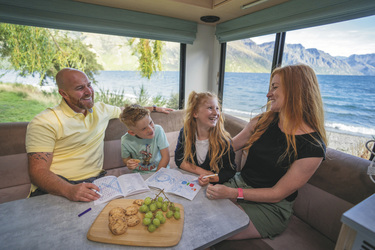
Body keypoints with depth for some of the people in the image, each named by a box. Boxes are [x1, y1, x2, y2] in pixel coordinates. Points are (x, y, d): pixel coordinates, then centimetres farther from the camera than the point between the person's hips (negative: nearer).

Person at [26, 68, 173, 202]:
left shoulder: (100, 109, 12)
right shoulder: (44, 122, -6)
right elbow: (38, 171, -12)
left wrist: (154, 108, 34)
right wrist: (69, 190, -31)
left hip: (93, 183, 4)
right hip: (56, 188, -3)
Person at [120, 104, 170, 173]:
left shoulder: (158, 130, -19)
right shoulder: (125, 140, -14)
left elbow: (165, 157, -14)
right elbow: (125, 158, 7)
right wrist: (128, 163, -15)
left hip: (160, 170, -1)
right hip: (139, 174, 2)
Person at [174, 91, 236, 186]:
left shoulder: (223, 139, -15)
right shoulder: (185, 132, -9)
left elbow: (230, 171, -9)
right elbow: (179, 160, -4)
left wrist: (210, 178, -27)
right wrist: (203, 172, -16)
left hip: (213, 186, -1)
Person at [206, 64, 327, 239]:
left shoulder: (313, 147, -17)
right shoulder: (263, 121, -1)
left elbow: (277, 194, -15)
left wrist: (233, 193, -24)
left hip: (270, 207, -4)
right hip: (238, 184, 5)